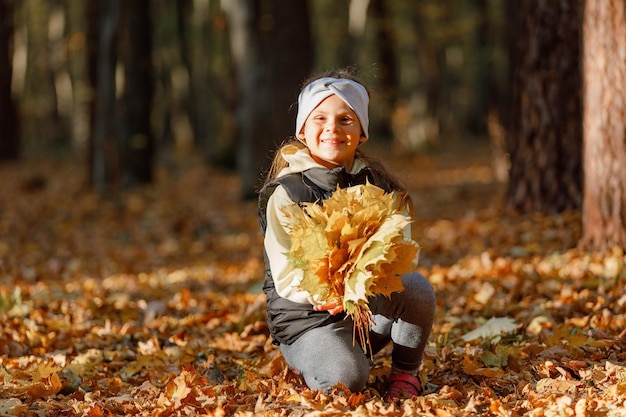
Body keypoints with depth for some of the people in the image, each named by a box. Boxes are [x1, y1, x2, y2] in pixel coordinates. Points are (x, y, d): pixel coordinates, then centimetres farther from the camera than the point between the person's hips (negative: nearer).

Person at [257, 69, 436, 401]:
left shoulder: (374, 184, 3)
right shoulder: (285, 193, -9)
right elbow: (286, 278, -13)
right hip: (307, 321, -4)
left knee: (416, 287, -26)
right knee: (346, 380, -32)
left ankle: (405, 374, -2)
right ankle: (315, 361, 5)